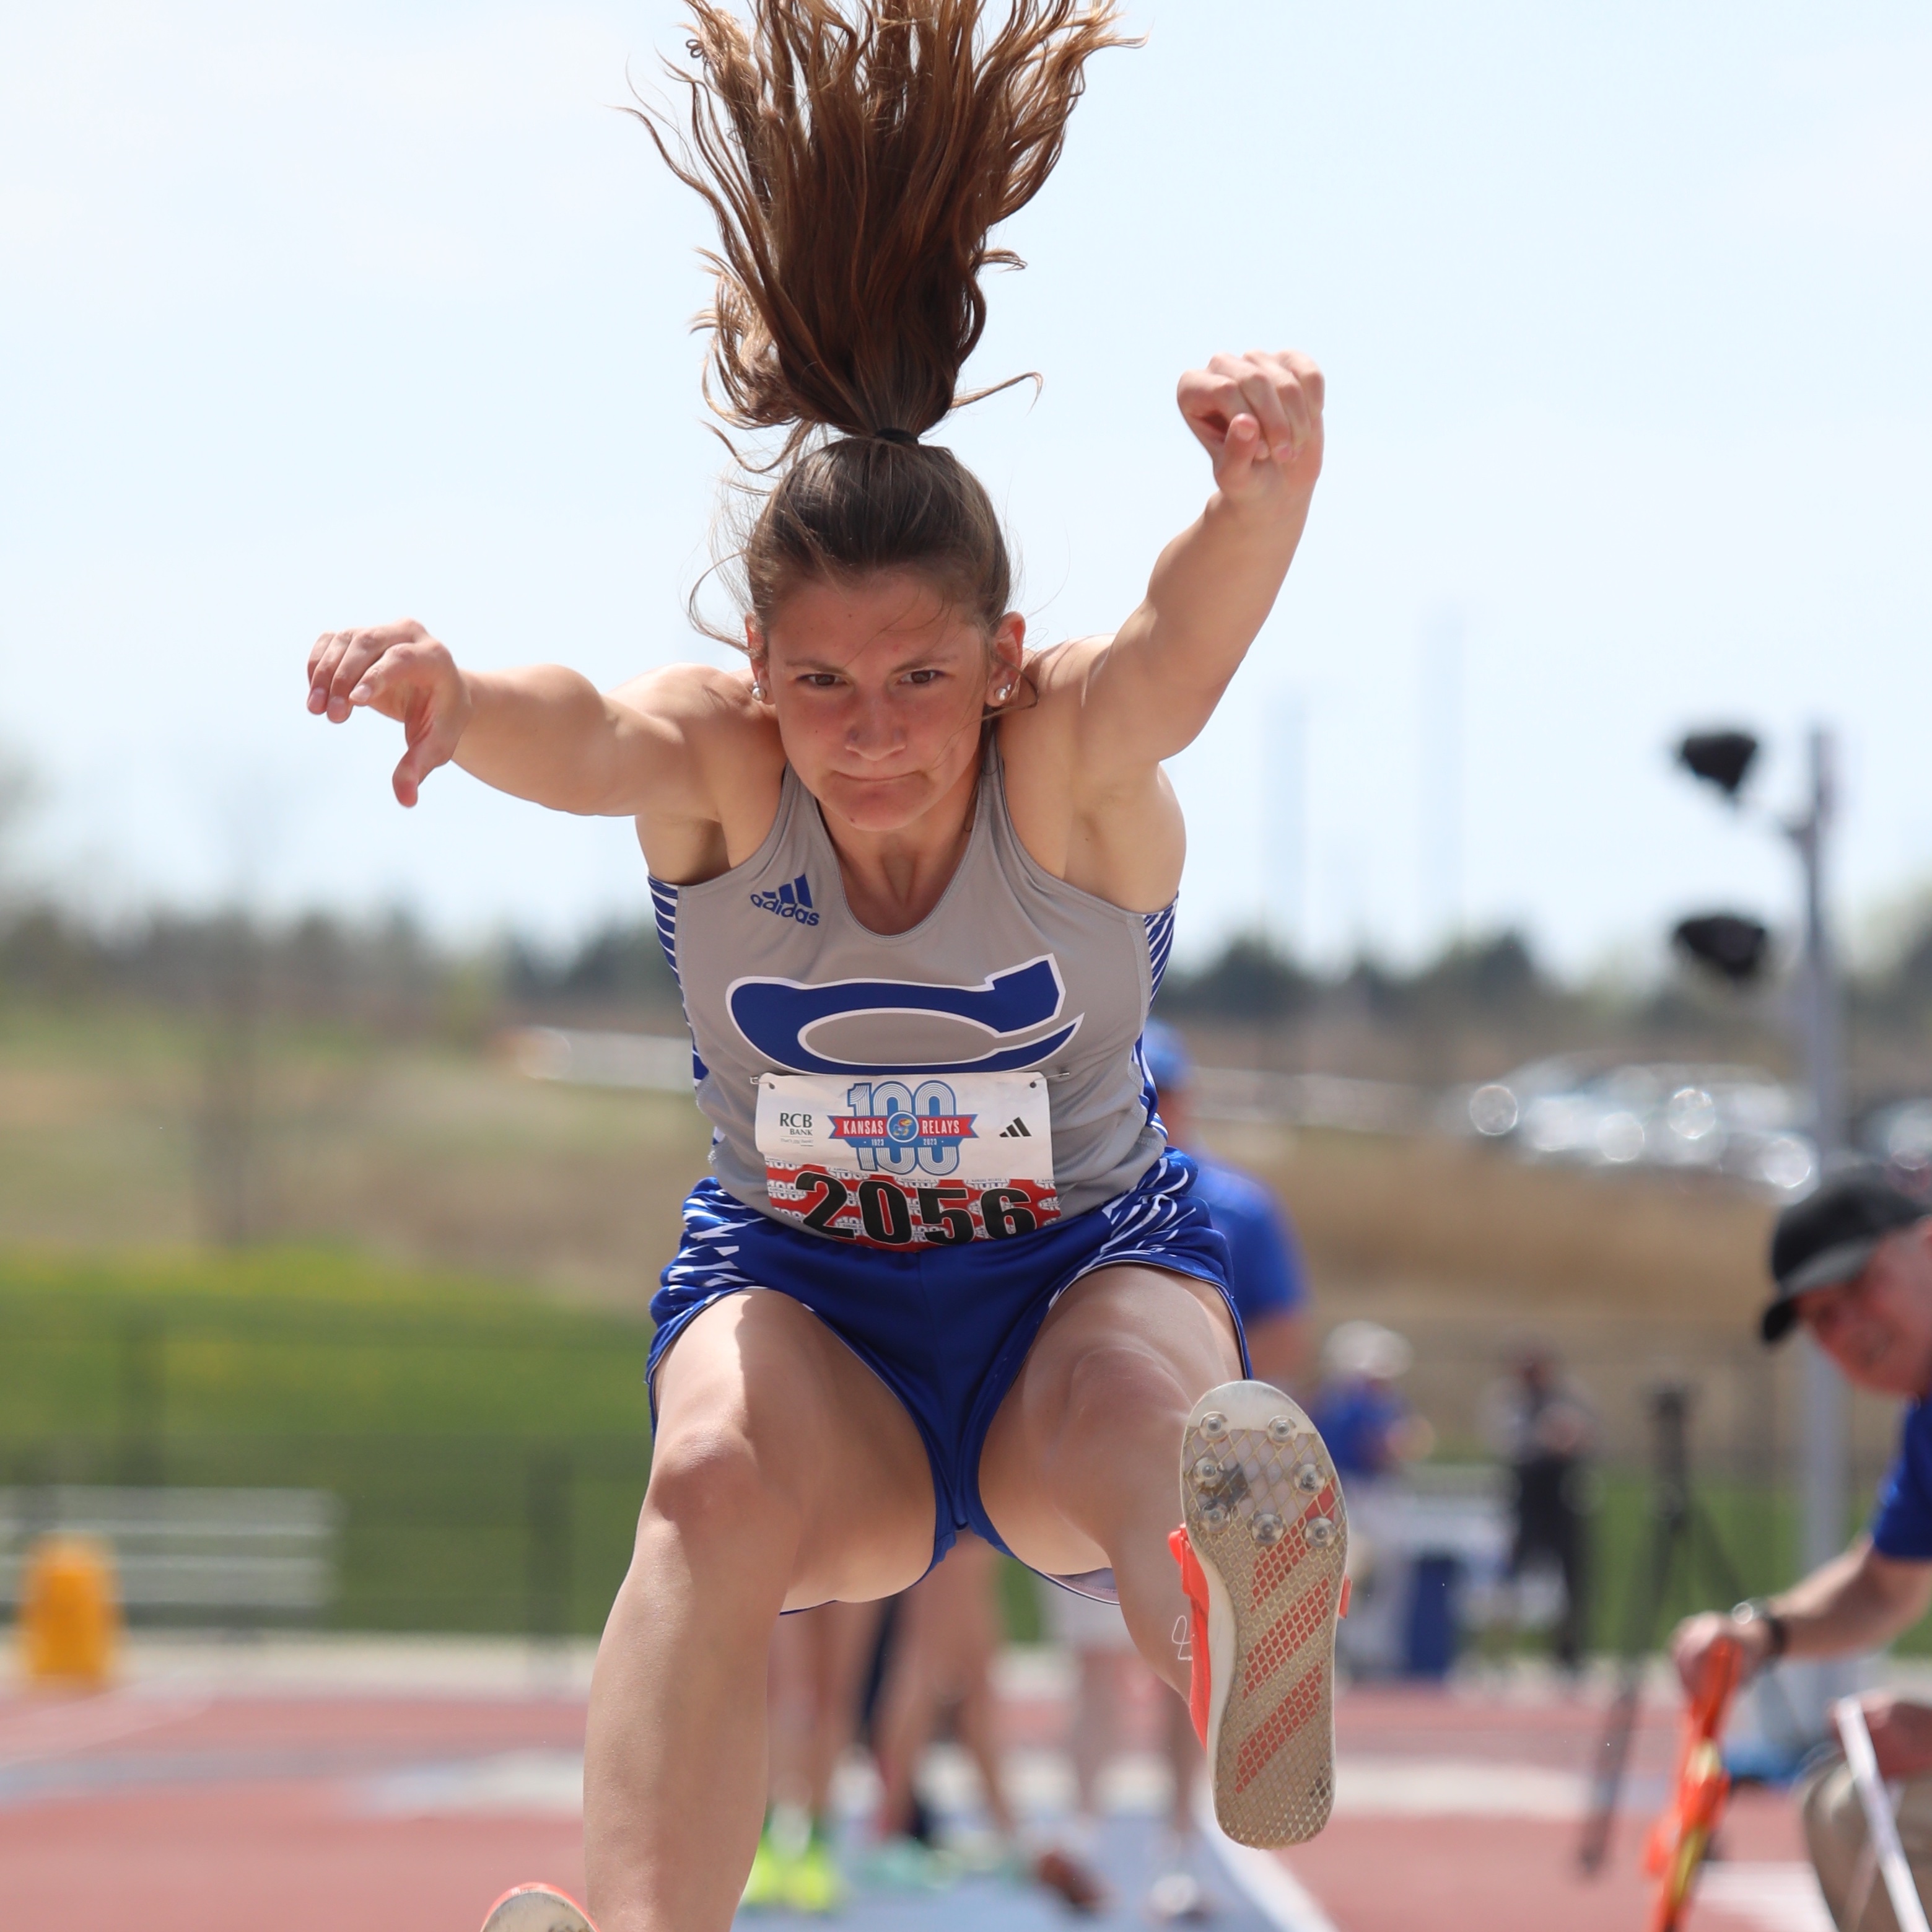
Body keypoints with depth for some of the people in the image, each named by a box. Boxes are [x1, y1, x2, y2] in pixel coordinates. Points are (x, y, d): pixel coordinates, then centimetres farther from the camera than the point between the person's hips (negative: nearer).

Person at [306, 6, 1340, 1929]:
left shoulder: (1071, 753, -19)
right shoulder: (712, 757, -15)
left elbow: (1185, 645, -43)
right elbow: (576, 734, -39)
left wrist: (1262, 496, -67)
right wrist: (449, 686, -64)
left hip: (1083, 1258, -1)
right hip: (792, 1279, 1)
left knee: (1127, 1426, -38)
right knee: (720, 1479, -35)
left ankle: (1230, 1620, -72)